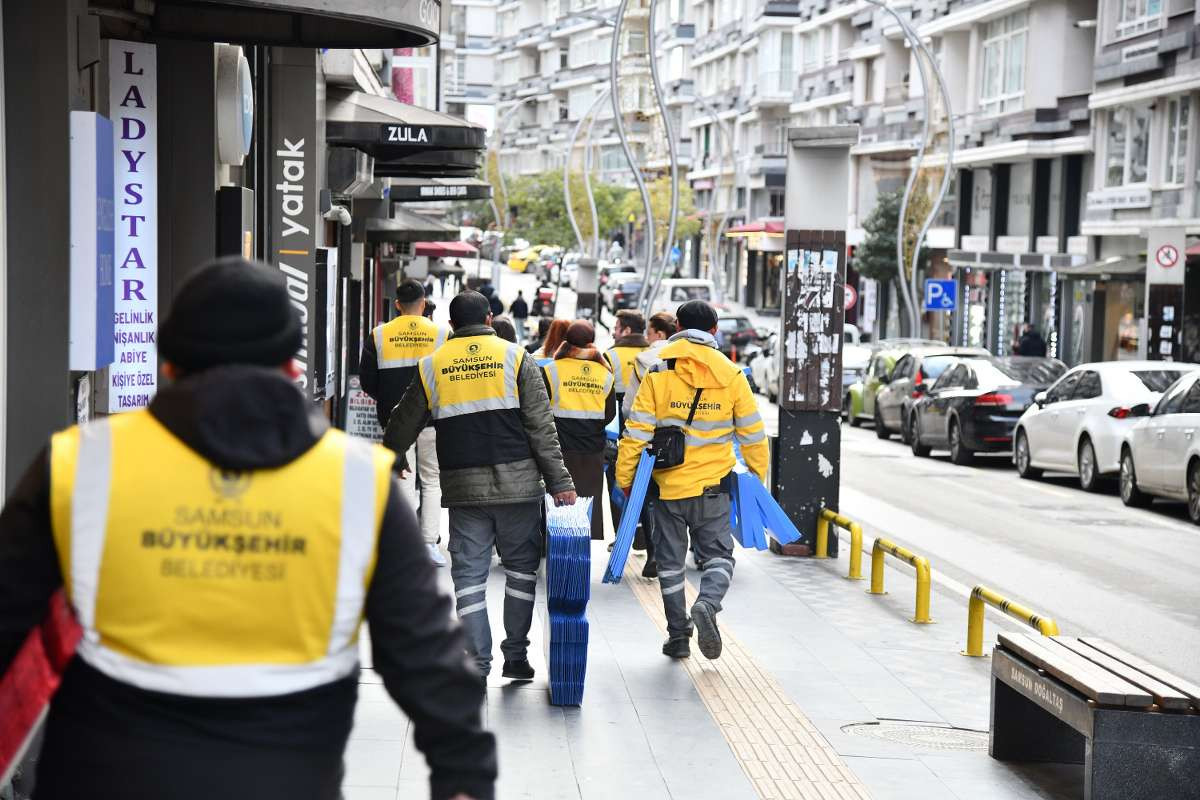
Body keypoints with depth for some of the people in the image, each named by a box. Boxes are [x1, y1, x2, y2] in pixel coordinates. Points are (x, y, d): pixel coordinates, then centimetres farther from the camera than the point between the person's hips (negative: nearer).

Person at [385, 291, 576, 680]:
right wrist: (559, 482, -1)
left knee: (469, 574, 6)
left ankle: (477, 665, 2)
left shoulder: (432, 366, 6)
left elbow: (403, 425, 15)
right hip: (518, 484, -1)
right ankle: (516, 656, 14)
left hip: (463, 488, 1)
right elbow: (542, 427, -3)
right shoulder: (515, 358, 1)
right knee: (521, 567, 12)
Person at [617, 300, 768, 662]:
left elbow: (637, 431, -6)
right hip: (713, 485, 0)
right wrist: (758, 477, 18)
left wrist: (625, 478, 2)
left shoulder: (657, 373, -4)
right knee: (718, 554, 9)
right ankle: (707, 604, -19)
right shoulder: (731, 375, 0)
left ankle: (678, 635, 15)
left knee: (670, 561, 12)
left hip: (667, 484, 0)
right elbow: (752, 434, 5)